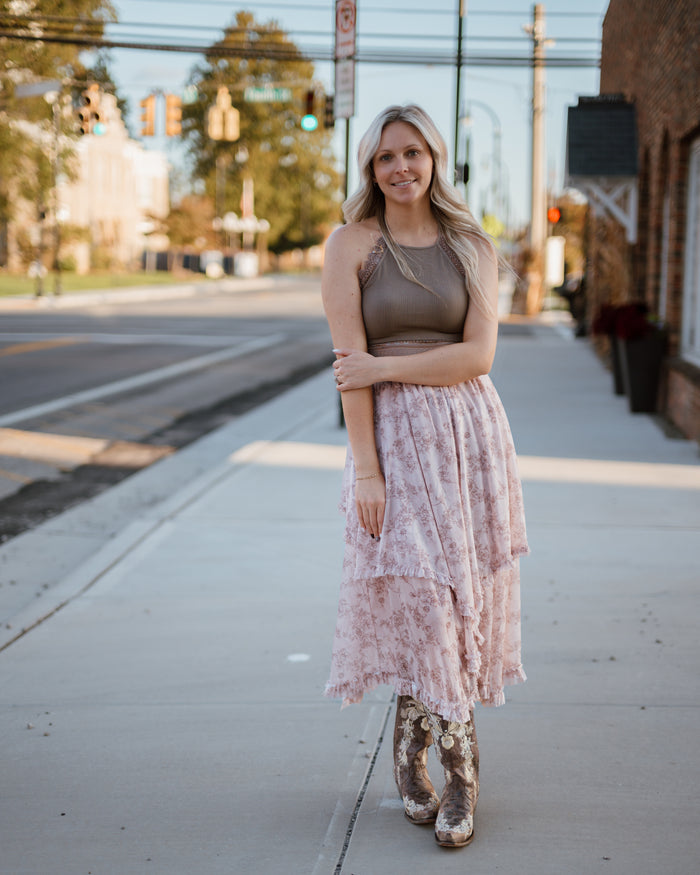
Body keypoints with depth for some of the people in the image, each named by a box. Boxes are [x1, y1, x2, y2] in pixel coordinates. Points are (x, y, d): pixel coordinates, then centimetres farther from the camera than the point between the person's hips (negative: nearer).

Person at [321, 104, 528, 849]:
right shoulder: (352, 244, 0)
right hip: (393, 434, -3)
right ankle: (459, 765, 6)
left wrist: (385, 367, -12)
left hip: (470, 430, 3)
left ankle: (413, 751, 18)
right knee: (418, 587, -7)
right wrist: (365, 467, -13)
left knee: (454, 587, 3)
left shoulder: (472, 246, 7)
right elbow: (351, 365, -7)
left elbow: (478, 354, -3)